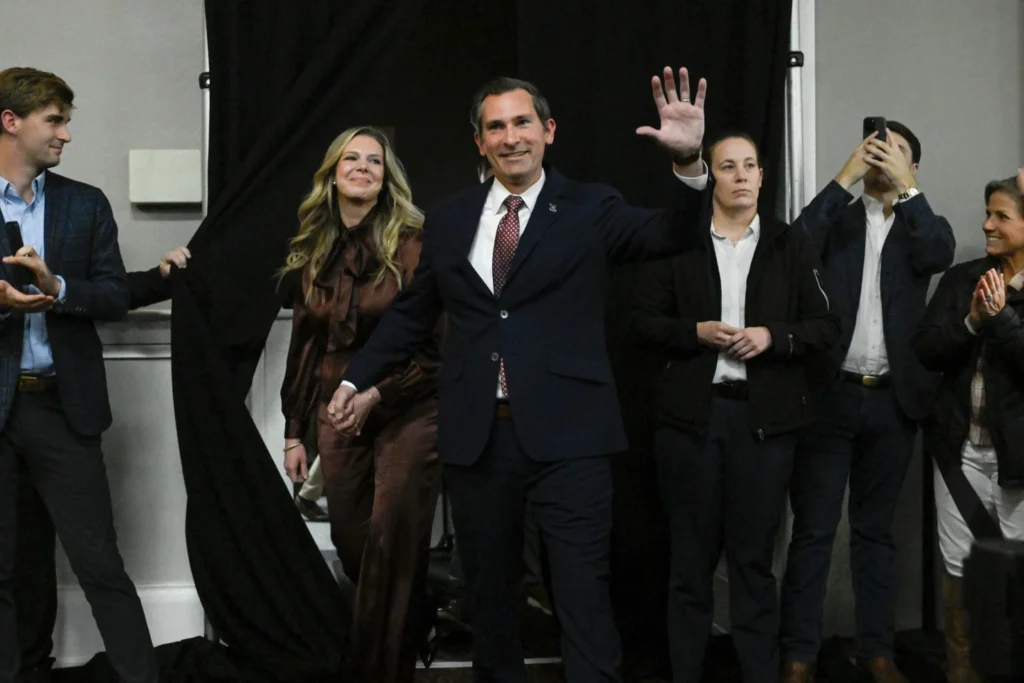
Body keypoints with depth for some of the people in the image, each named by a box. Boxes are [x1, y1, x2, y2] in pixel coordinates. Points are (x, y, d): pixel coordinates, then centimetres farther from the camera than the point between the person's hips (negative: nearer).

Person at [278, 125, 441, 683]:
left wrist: (376, 395, -17)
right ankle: (410, 624, 33)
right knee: (351, 545, 9)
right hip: (336, 416, 5)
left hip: (406, 413, -5)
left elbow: (436, 342, -10)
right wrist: (294, 430, 10)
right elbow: (304, 345, 11)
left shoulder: (412, 243, -8)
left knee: (392, 549, -2)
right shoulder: (312, 251, 7)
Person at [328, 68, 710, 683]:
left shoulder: (591, 209, 2)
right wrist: (356, 379, 16)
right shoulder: (449, 219, 10)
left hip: (566, 433, -3)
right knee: (490, 588, 15)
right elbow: (413, 313, 19)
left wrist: (689, 162, -31)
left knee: (584, 592, -1)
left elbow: (669, 236, -14)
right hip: (476, 433, 3)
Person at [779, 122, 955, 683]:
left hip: (892, 400, 1)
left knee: (875, 530, 11)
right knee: (813, 530, 1)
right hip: (830, 394, -1)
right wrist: (845, 176, -10)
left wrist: (906, 185, -12)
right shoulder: (838, 221, 9)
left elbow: (939, 256, -12)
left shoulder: (921, 226, 11)